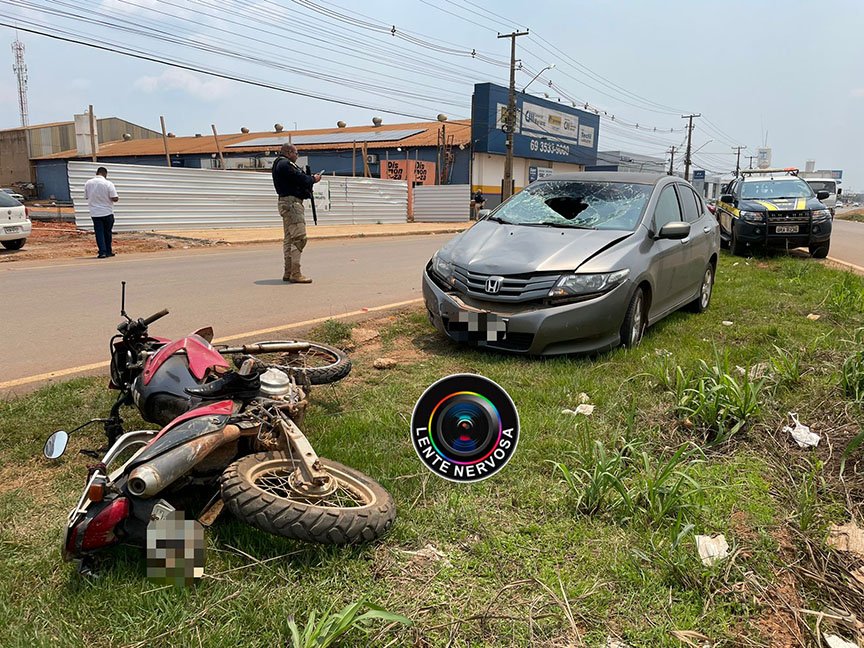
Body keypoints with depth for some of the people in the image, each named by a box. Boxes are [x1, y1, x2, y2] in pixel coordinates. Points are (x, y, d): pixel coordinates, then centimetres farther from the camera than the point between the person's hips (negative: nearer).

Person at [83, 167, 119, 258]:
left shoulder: (88, 183, 0)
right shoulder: (108, 183, -12)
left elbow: (86, 197, 9)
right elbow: (114, 198, -15)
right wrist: (116, 199, 7)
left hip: (95, 213, 2)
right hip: (107, 212, -2)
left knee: (99, 233, 4)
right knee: (107, 233, 12)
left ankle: (102, 252, -3)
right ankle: (108, 251, 19)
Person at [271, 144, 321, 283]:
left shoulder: (279, 164, 22)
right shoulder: (285, 164, -11)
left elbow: (298, 178, 18)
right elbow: (300, 179, -16)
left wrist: (309, 178, 6)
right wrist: (313, 179, 0)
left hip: (286, 202, 11)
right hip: (291, 202, -11)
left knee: (289, 239, 13)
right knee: (299, 237, -13)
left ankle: (288, 272, 16)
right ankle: (295, 274, -15)